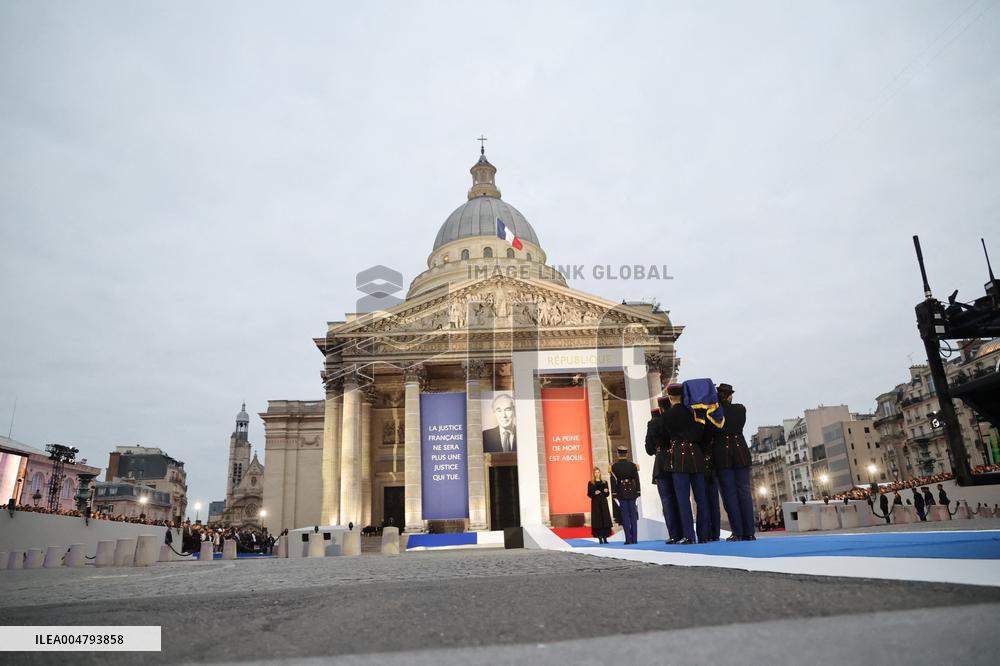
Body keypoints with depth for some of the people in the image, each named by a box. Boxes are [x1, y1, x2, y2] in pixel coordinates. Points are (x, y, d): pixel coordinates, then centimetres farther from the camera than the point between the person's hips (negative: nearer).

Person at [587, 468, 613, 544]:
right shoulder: (590, 483, 4)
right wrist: (594, 493, -17)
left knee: (605, 519, -3)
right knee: (597, 520, -5)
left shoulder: (604, 482, 12)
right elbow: (589, 494, 0)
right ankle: (600, 538, -2)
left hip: (603, 502, 3)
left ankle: (605, 537, 1)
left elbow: (607, 494, 13)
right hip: (595, 503, -3)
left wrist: (606, 491, -8)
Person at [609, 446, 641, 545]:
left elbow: (613, 481, -7)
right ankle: (634, 538, 7)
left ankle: (628, 539, -2)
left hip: (621, 493, -2)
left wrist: (614, 494, -3)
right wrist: (638, 492, 7)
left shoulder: (614, 466, -5)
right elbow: (637, 480, 2)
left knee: (625, 516, 2)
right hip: (632, 492, 2)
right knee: (633, 515, 7)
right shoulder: (633, 465, 2)